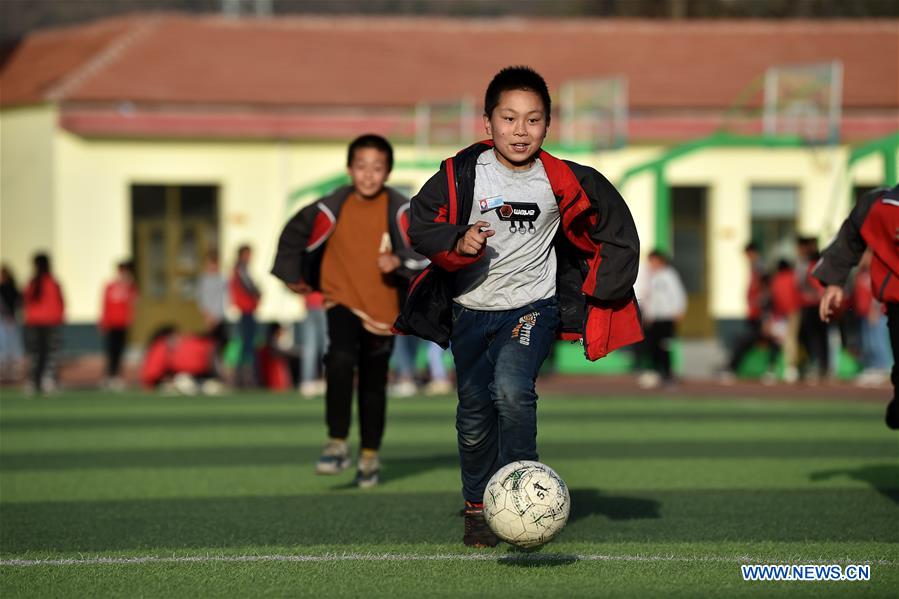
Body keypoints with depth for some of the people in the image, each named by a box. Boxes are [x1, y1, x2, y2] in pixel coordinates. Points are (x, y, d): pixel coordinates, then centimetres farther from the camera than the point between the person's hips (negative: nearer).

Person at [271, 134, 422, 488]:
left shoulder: (399, 211, -9)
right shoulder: (332, 209, -7)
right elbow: (294, 235, 9)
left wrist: (399, 261, -33)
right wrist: (295, 276, 14)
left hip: (383, 307, 1)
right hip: (342, 299, -1)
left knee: (374, 385, 11)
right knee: (340, 360, -26)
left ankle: (370, 455, 28)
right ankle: (337, 445, -20)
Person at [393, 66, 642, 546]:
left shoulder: (561, 181, -8)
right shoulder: (462, 174, -9)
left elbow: (610, 216, 7)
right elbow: (420, 226, -7)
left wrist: (602, 287, 6)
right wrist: (458, 244, -26)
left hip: (532, 305, -2)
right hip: (470, 309, 2)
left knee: (512, 390, -26)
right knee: (474, 413, 9)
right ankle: (478, 508, 28)